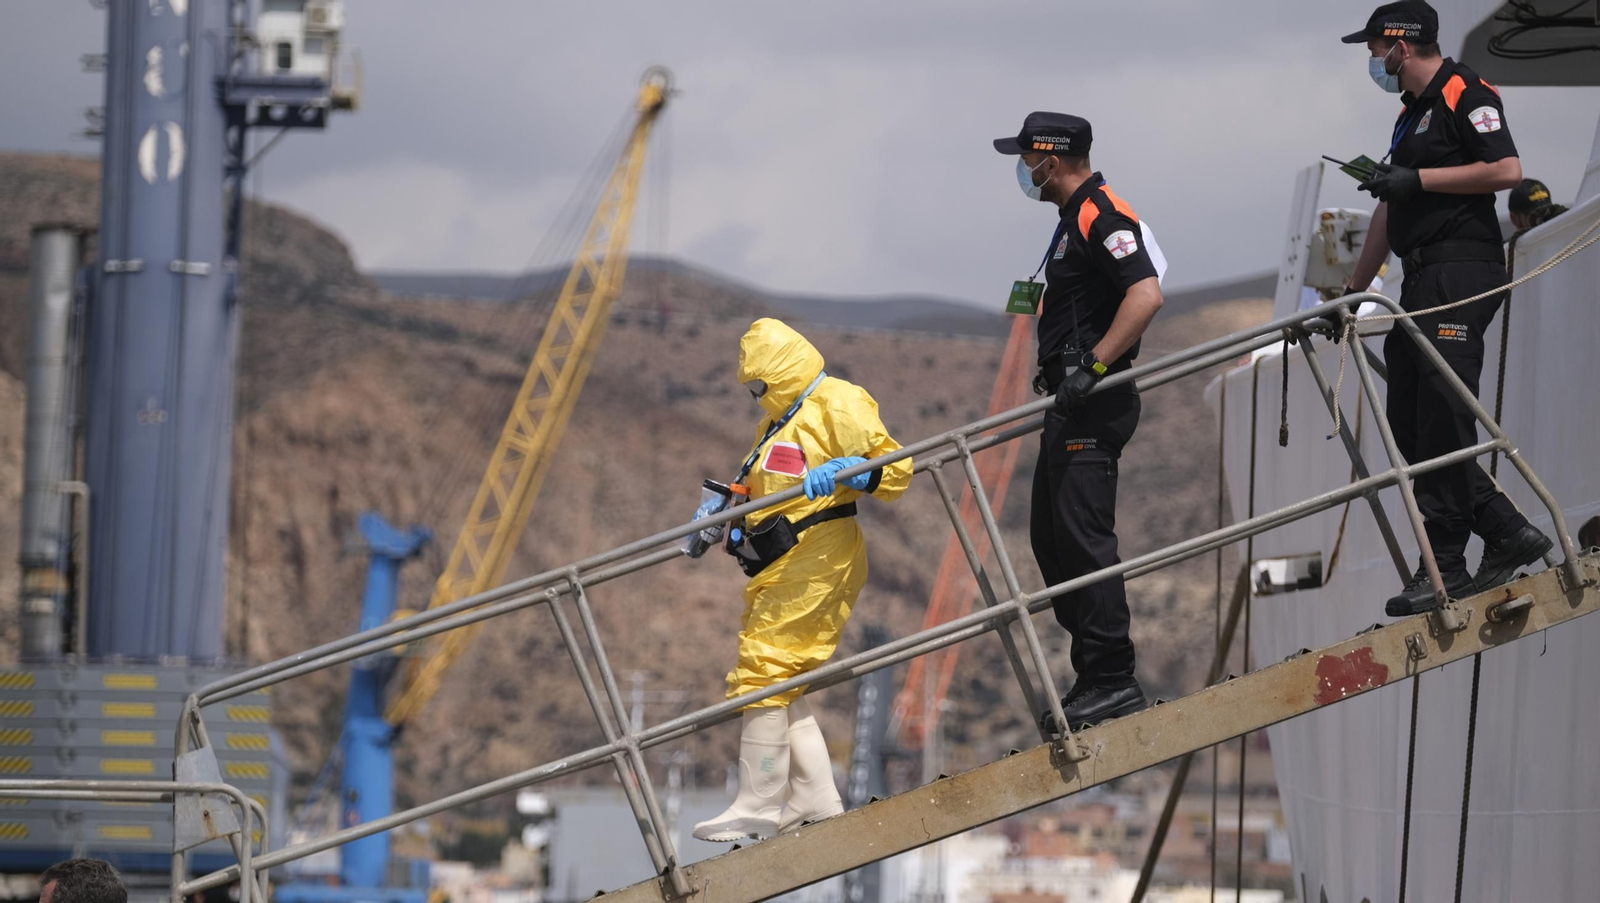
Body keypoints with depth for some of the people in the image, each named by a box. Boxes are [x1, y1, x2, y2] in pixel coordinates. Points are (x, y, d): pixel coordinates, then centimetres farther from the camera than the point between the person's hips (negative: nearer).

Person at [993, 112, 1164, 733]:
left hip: (1094, 404, -11)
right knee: (1050, 538, 12)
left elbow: (1146, 294, -27)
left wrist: (1091, 367, -29)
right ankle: (1098, 677, 14)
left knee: (1083, 537, -13)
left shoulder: (1100, 216, -14)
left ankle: (1111, 680, -13)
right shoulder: (1076, 217, 19)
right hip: (1073, 403, 11)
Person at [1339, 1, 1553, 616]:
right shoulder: (1411, 114, 24)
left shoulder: (1466, 95, -5)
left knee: (1442, 421, -12)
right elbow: (1390, 212, 28)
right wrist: (1352, 290, 28)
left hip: (1460, 273, -10)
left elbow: (1506, 171, -17)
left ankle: (1444, 568, -10)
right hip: (1423, 282, 10)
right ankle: (1507, 534, 10)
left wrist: (1416, 178, -15)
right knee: (1409, 426, 5)